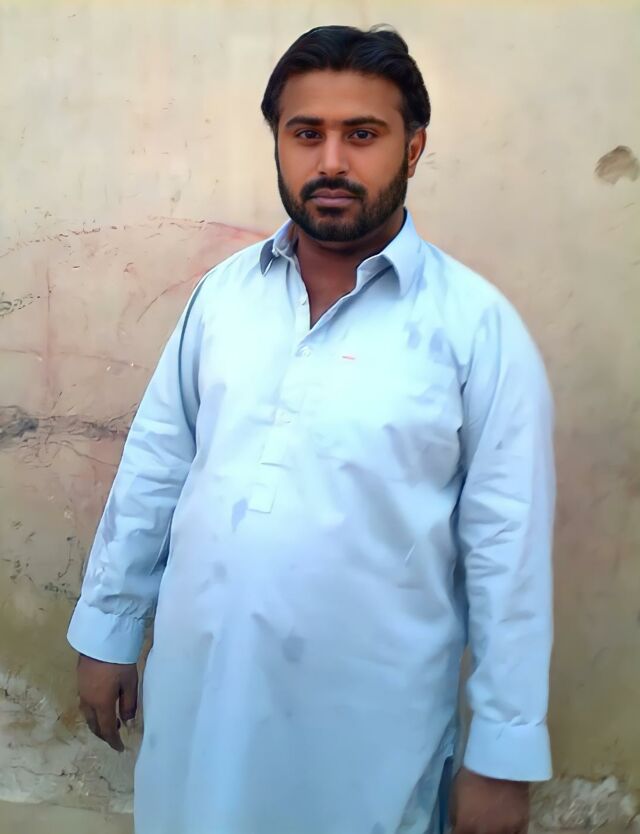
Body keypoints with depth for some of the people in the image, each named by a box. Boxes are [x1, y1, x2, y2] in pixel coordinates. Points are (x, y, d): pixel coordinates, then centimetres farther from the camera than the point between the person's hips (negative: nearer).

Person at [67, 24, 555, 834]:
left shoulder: (476, 324, -12)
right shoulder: (222, 292, 0)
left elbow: (508, 549, -11)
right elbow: (155, 466, 5)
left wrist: (504, 752, -8)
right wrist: (108, 628, 9)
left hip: (369, 717, -3)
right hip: (199, 688, 4)